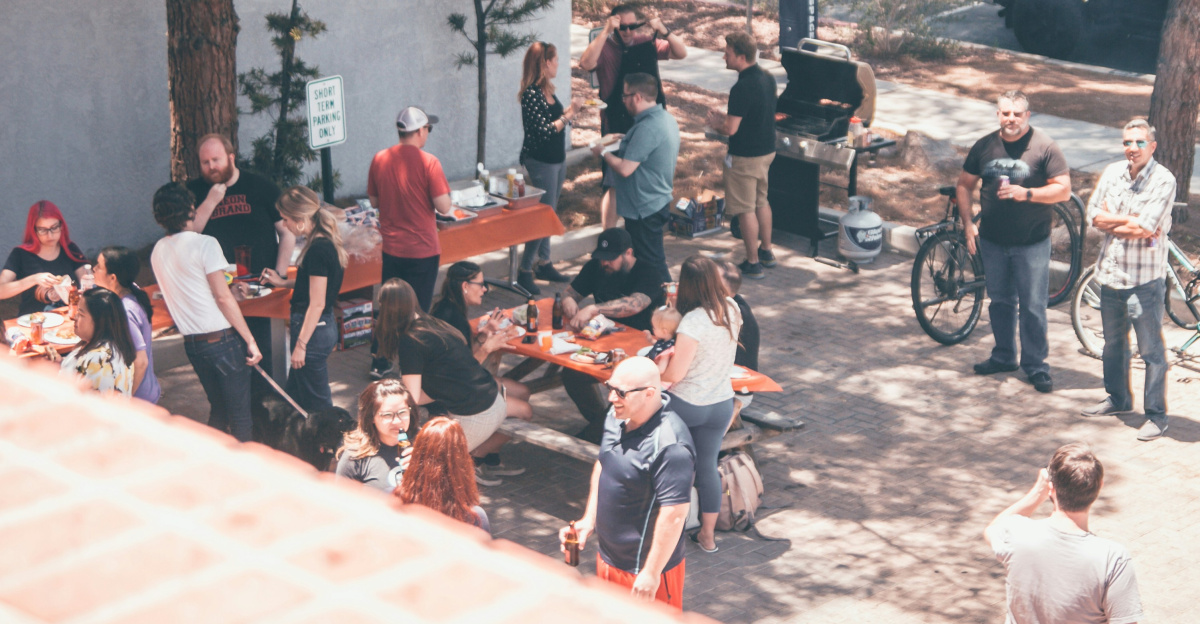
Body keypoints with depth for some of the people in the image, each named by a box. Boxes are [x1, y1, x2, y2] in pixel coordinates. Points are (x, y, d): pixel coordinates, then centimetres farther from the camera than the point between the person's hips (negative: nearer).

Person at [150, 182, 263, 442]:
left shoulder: (158, 251, 8)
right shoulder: (205, 244, -13)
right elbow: (223, 297, -16)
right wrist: (250, 341, -12)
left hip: (192, 342, 7)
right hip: (222, 338, -6)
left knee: (217, 409, 19)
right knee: (239, 413, 3)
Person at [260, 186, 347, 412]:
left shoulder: (318, 249, -23)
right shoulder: (325, 243, 7)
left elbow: (317, 303, -22)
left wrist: (301, 344, -19)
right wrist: (283, 282, 19)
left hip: (313, 330, -10)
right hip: (325, 326, 10)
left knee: (317, 404, 1)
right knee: (294, 396, 19)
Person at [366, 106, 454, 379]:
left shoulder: (379, 160, -2)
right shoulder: (428, 163, -17)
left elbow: (374, 201, 9)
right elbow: (444, 207, -18)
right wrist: (443, 190, 1)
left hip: (391, 248, 5)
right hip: (422, 249, -4)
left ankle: (379, 362, 24)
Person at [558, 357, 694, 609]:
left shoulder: (669, 446, -30)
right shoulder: (617, 418, -3)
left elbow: (674, 515, -28)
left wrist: (652, 574, -23)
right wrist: (589, 520, 11)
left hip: (644, 569, -8)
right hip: (609, 558, 9)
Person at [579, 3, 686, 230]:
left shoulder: (648, 44, 0)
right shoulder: (606, 48, -11)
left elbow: (681, 53, -6)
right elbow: (586, 63, -30)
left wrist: (663, 31, -23)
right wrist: (606, 32, -35)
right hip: (616, 128, -4)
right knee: (613, 185, -2)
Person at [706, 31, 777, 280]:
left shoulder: (742, 89, -26)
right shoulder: (768, 79, 3)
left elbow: (731, 129, -25)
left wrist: (716, 123, -4)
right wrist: (727, 118, 14)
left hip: (745, 157, -9)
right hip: (767, 150, 9)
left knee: (746, 209, 2)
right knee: (761, 202, 23)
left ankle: (753, 263, 9)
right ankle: (766, 252, 35)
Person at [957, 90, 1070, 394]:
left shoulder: (1044, 147, -9)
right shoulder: (984, 146, 3)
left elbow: (1063, 189, -11)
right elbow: (964, 186, 12)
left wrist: (1026, 194, -24)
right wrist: (968, 223, 1)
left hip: (1032, 243, -4)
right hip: (992, 241, 4)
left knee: (1033, 307, -2)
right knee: (1000, 301, 15)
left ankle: (1036, 365, 8)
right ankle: (1003, 356, 30)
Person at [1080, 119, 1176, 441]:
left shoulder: (1163, 180, -14)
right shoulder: (1112, 172, 4)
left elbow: (1144, 229, -22)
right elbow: (1094, 216, -1)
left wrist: (1112, 222, -8)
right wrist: (1131, 221, -12)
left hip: (1145, 280, -6)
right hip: (1111, 273, 6)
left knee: (1151, 351, -1)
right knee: (1113, 344, 21)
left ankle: (1156, 416, 7)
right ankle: (1118, 398, 39)